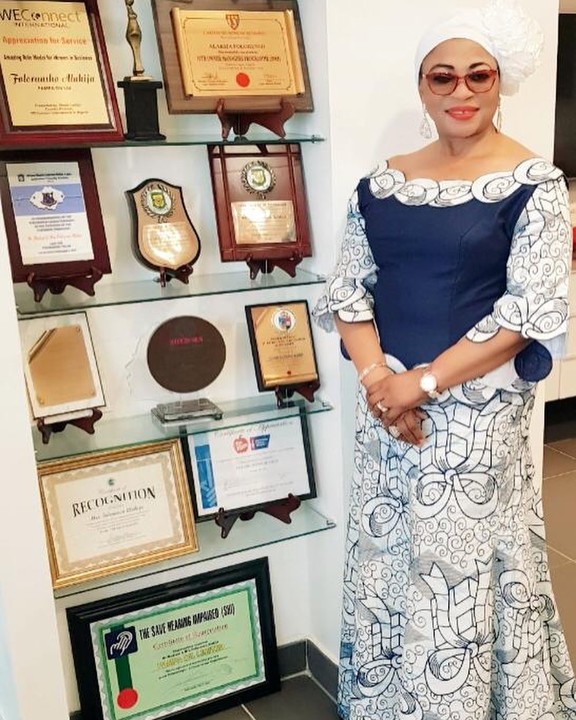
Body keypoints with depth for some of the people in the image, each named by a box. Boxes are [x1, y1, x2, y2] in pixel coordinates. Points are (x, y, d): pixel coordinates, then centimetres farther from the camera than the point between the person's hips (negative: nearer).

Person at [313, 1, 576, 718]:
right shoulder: (382, 182, 6)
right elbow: (346, 287, 5)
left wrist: (423, 383, -16)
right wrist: (375, 375, -11)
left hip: (479, 408, -4)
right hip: (387, 404, 4)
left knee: (465, 564, 5)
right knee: (390, 558, 14)